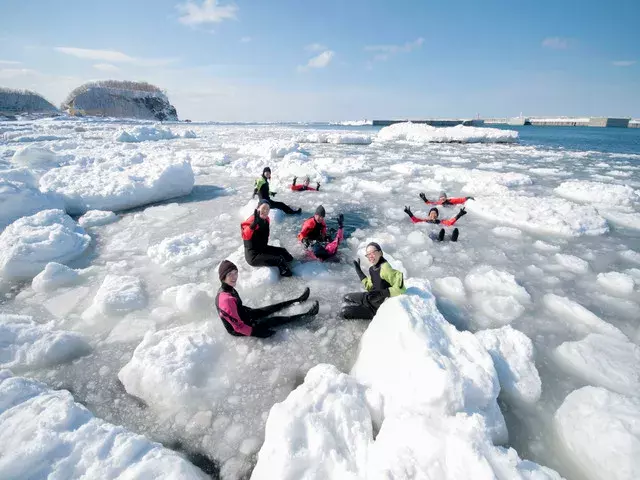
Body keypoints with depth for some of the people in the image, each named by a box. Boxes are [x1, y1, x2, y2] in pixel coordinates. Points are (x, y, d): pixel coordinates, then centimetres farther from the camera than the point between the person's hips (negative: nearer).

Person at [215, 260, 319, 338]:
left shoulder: (226, 289, -8)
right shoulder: (227, 299, -38)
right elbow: (238, 326, -31)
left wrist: (249, 310, 14)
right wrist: (254, 332, -22)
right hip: (239, 330, -8)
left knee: (272, 308, 15)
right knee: (275, 320, -3)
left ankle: (299, 300, 30)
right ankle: (306, 315, 8)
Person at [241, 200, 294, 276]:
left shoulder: (266, 219, 2)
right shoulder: (252, 221, -24)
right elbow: (245, 236, -43)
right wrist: (254, 223, -55)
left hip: (263, 249, 10)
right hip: (253, 256, -10)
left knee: (283, 252, 19)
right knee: (280, 260, -21)